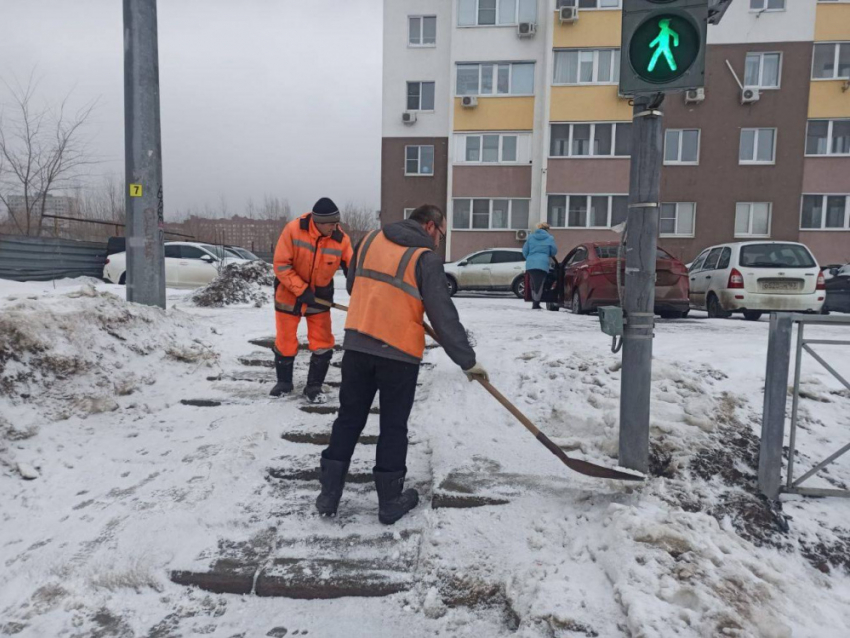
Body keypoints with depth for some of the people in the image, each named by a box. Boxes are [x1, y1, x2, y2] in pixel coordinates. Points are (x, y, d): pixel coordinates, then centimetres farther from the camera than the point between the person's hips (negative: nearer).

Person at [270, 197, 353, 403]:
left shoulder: (341, 240, -16)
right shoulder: (293, 229, -22)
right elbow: (281, 265, -20)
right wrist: (301, 290, -25)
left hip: (320, 296, 2)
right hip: (289, 293, -2)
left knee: (323, 346, 0)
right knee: (285, 344, 10)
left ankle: (314, 387, 18)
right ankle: (284, 383, 34)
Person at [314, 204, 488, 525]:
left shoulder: (370, 239, 9)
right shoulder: (427, 258, -7)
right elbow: (443, 316, -11)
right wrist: (467, 360, -5)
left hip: (357, 344, 4)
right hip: (399, 351, -4)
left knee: (349, 418, 15)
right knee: (394, 426, 9)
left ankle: (329, 492, 22)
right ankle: (390, 502, 21)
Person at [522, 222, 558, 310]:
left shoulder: (530, 237, 12)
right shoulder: (550, 238, 5)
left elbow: (525, 251, 13)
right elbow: (554, 252, 11)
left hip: (530, 264, 3)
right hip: (543, 264, -3)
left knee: (534, 284, 12)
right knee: (539, 284, 0)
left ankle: (535, 303, 14)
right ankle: (536, 304, -4)